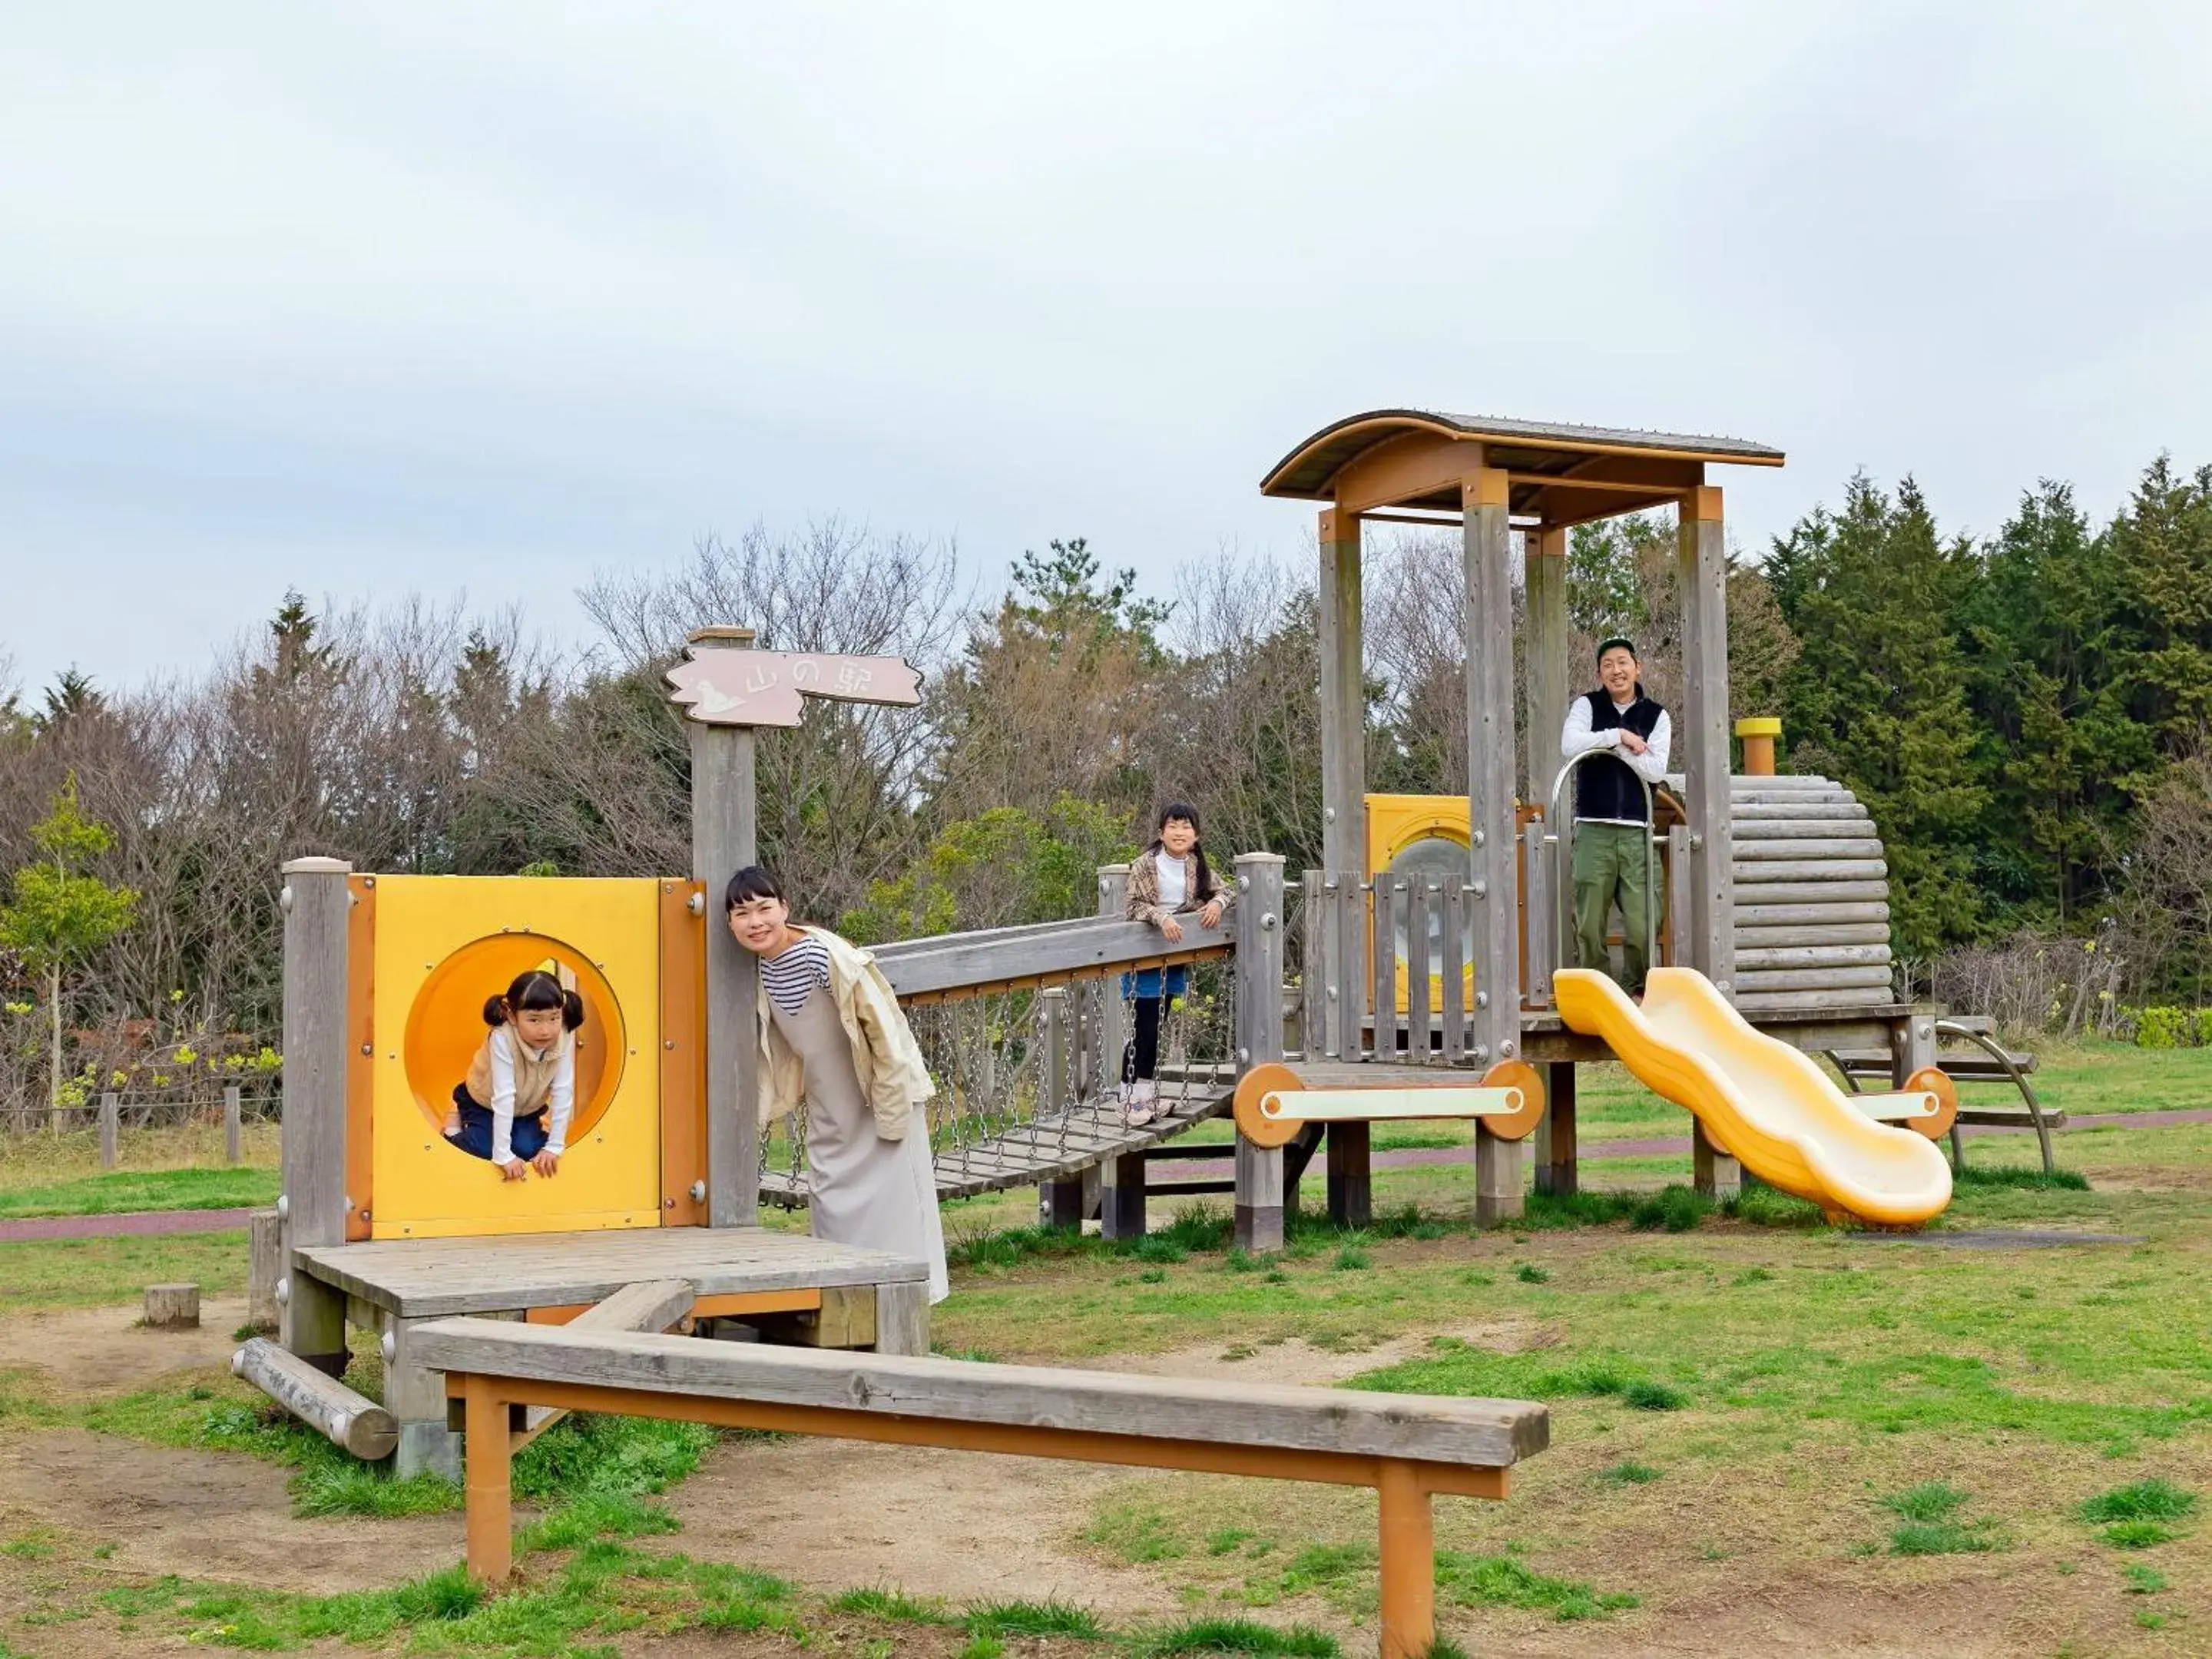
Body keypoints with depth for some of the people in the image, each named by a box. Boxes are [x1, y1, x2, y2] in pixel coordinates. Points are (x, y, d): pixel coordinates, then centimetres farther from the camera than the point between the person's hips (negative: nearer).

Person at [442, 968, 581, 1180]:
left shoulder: (565, 1039, -29)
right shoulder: (502, 1038, -38)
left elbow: (563, 1093, -27)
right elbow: (503, 1097, -39)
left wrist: (554, 1146, -29)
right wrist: (503, 1155, -39)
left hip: (527, 1106, 3)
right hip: (484, 1102, -3)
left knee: (528, 1149, -16)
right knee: (485, 1150, -19)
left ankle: (535, 1126, 17)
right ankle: (455, 1125, 12)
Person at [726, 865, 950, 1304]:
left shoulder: (829, 957, -25)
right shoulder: (758, 970, -4)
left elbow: (884, 1031, -21)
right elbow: (776, 1053, 10)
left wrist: (891, 1115, -18)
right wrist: (761, 1114, 6)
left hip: (884, 1099, -8)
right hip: (828, 1115, 8)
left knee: (888, 1204, -5)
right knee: (829, 1200, 13)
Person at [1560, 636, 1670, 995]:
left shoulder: (1655, 716, 9)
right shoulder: (1587, 706, 7)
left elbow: (1656, 770, -4)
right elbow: (1570, 746, -12)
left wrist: (1616, 747, -10)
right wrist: (1619, 736, -11)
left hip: (1637, 831, 1)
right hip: (1594, 829, -1)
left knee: (1641, 922, -6)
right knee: (1590, 922, -3)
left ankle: (1637, 987, 10)